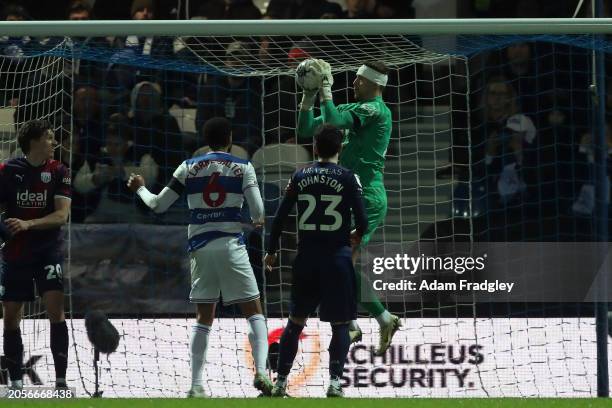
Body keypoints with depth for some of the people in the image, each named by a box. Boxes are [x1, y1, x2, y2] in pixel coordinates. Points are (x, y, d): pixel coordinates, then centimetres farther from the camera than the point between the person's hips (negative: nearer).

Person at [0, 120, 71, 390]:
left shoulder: (59, 172, -2)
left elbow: (61, 215, -11)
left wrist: (27, 224, -24)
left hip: (48, 252, -1)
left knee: (56, 309, -14)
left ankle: (61, 380, -11)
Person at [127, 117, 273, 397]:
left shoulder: (189, 168, 6)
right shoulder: (243, 168, 0)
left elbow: (158, 205, 9)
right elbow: (258, 214, -5)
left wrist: (140, 189, 28)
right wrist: (258, 221, 19)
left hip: (200, 248, 3)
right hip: (231, 245, -3)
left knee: (204, 317, 11)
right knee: (254, 312, 4)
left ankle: (196, 385, 6)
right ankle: (261, 371, -15)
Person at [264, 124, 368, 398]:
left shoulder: (300, 177, 4)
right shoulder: (347, 178, -4)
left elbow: (280, 217, 5)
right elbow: (362, 221, -6)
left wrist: (271, 251, 17)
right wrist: (356, 235, 16)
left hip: (306, 258, 3)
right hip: (337, 257, -3)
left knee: (296, 321, 14)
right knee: (339, 324, 5)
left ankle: (280, 382, 13)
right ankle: (334, 381, -8)